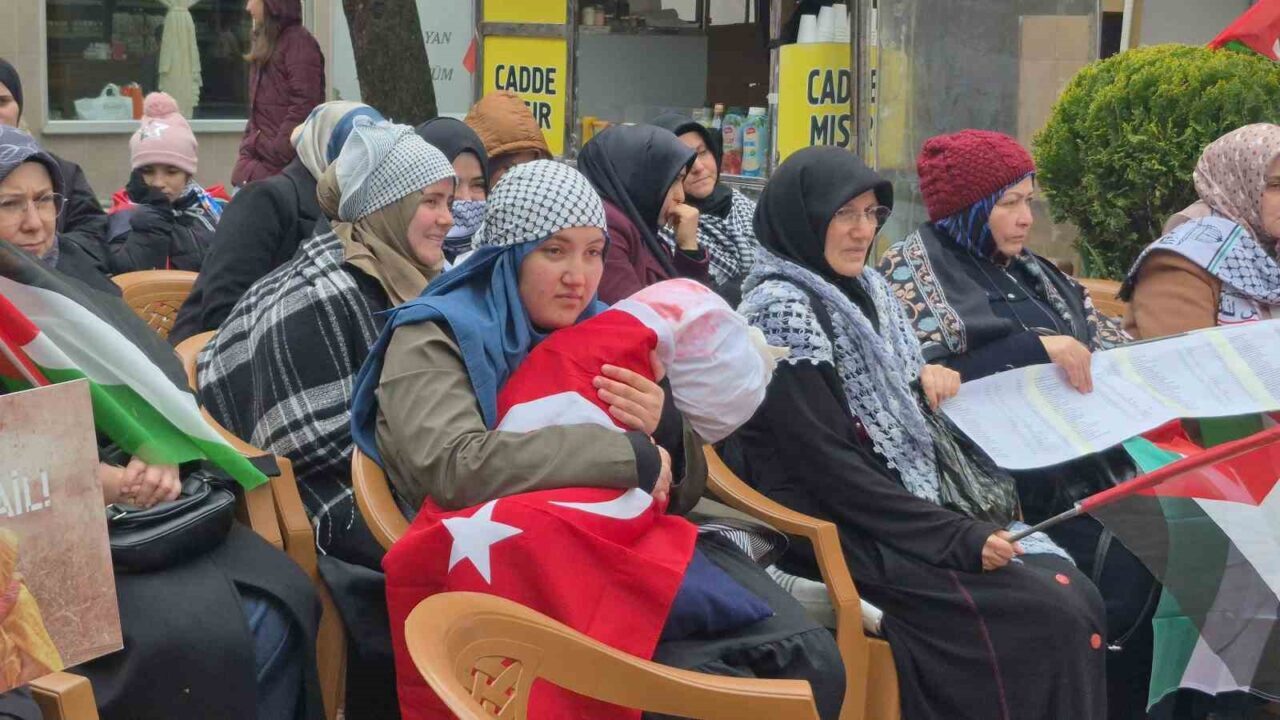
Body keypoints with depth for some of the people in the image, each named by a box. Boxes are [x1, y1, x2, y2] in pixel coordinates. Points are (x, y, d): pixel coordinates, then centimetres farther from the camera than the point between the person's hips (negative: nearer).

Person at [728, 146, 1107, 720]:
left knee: (1076, 593, -7)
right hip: (845, 533, -8)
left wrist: (929, 381, 0)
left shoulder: (866, 290, 13)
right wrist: (958, 537, -21)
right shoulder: (780, 308, -14)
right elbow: (827, 465, -20)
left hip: (917, 513, 8)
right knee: (1050, 616, -17)